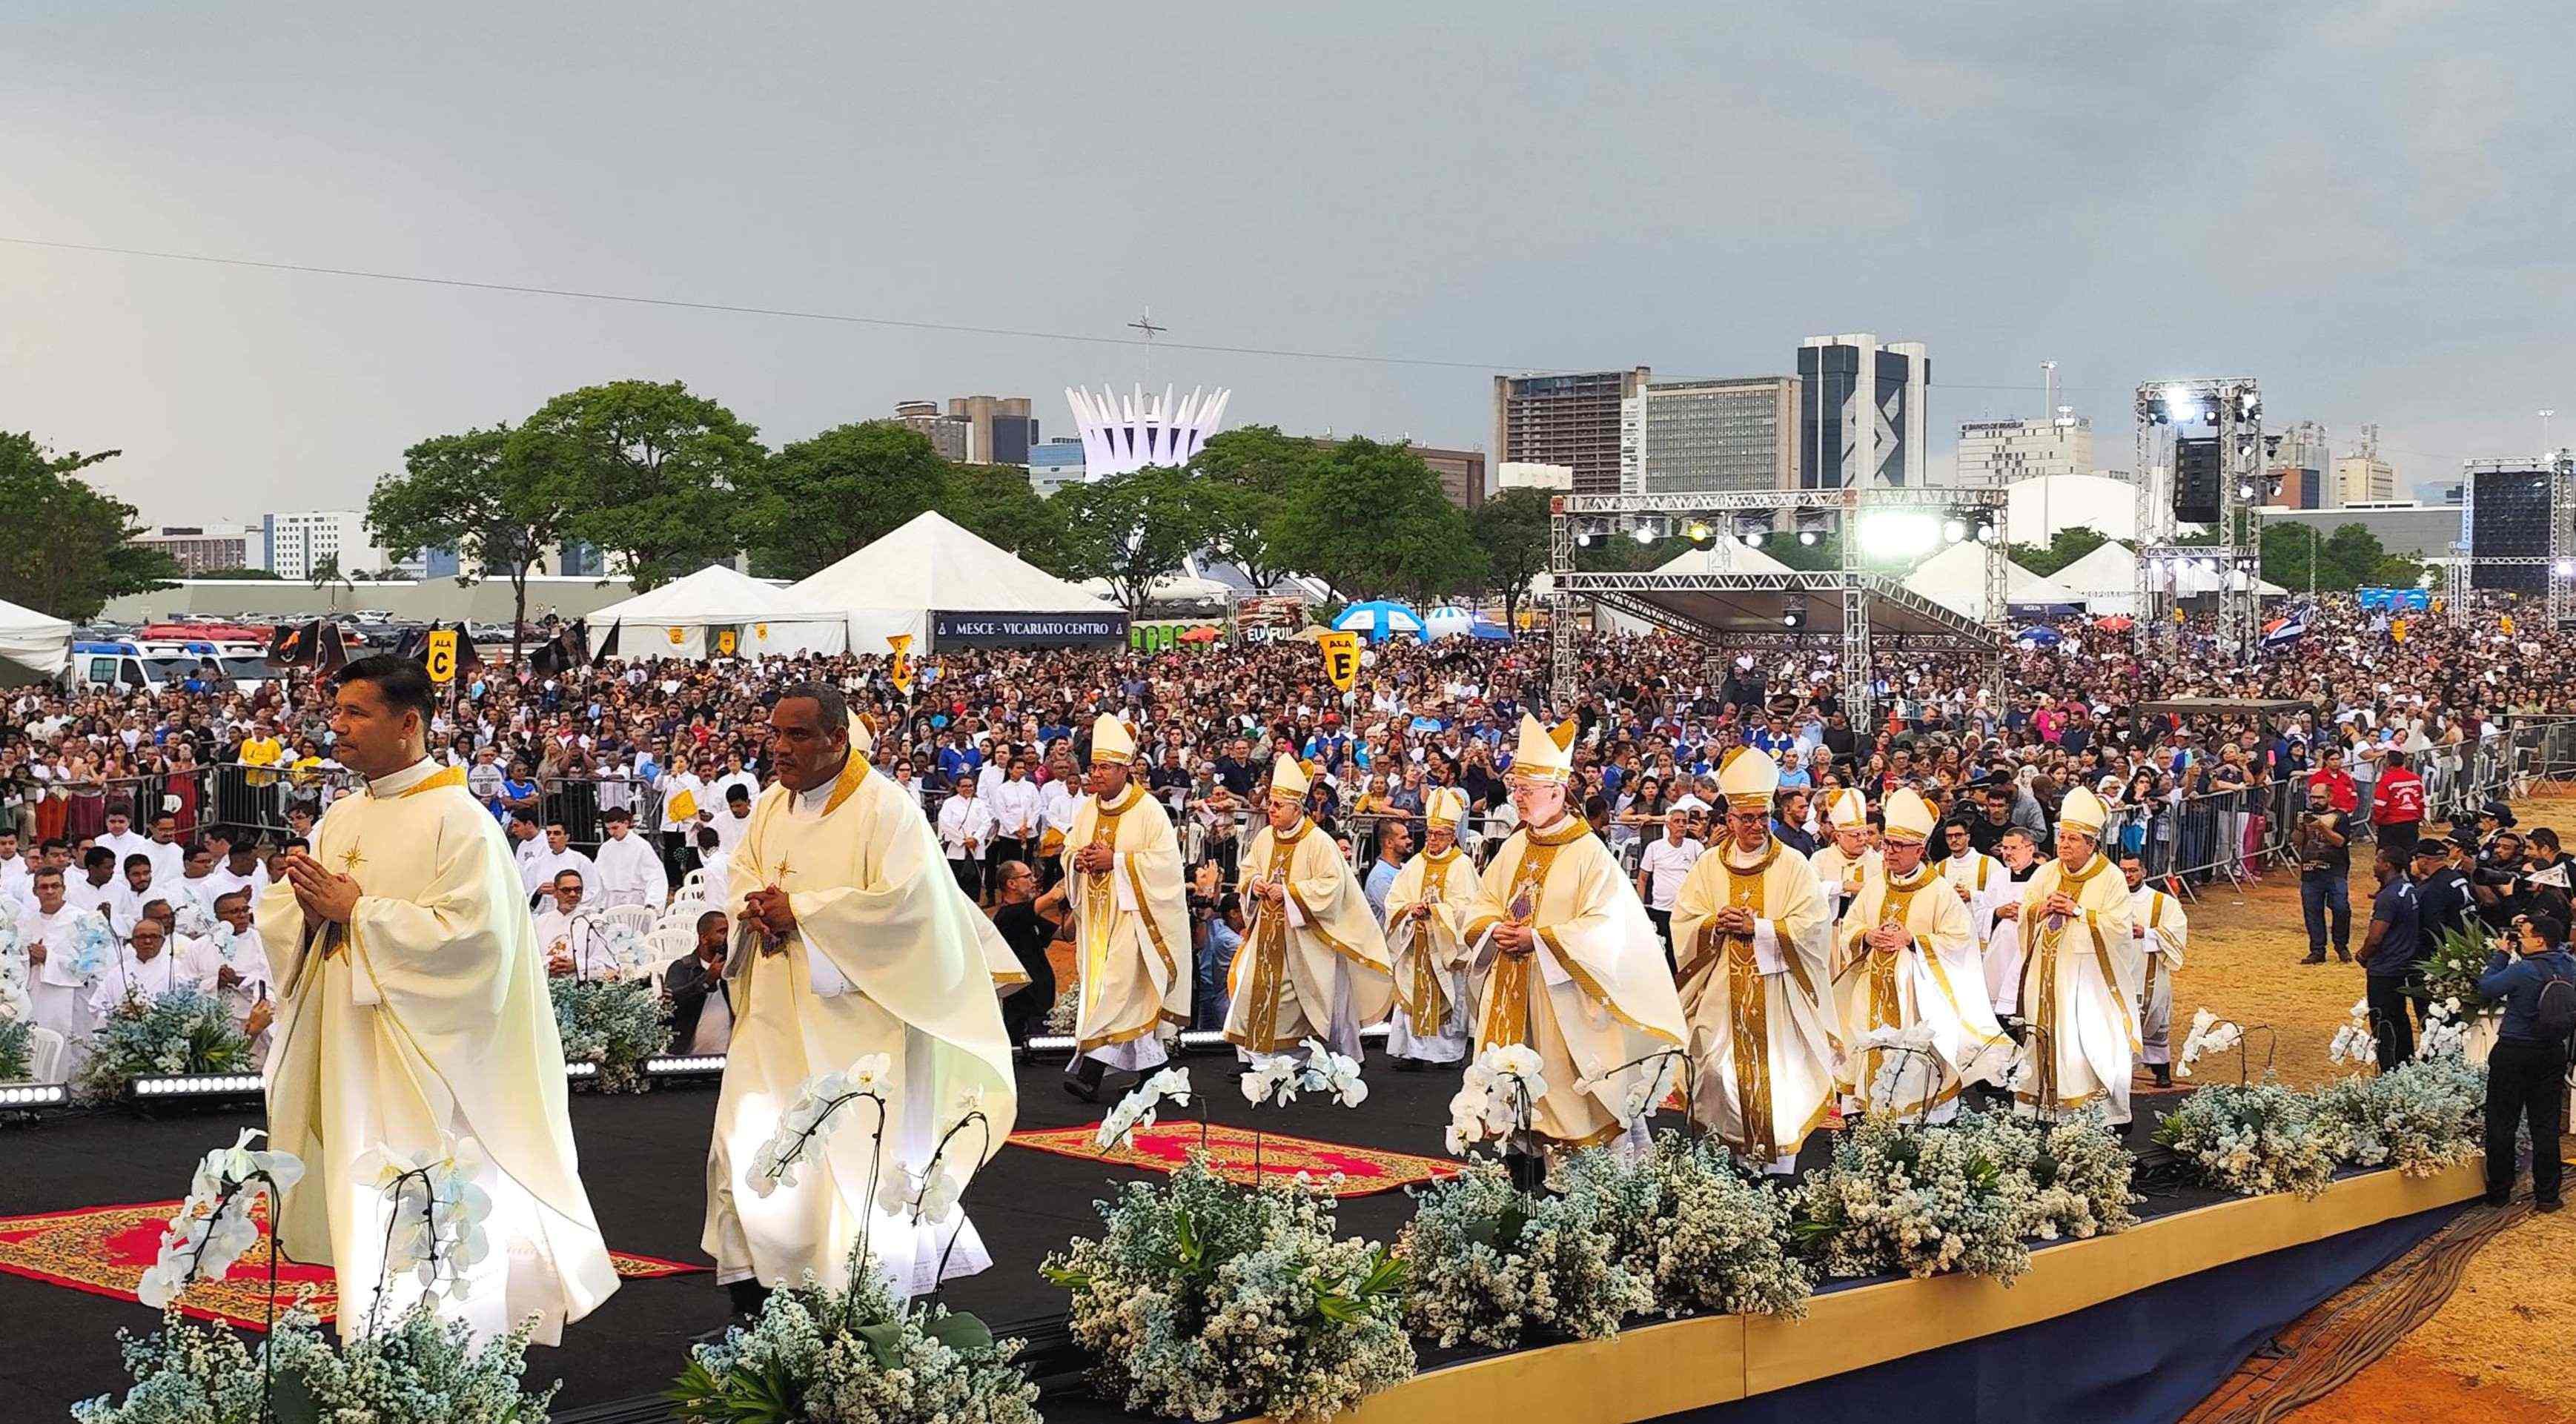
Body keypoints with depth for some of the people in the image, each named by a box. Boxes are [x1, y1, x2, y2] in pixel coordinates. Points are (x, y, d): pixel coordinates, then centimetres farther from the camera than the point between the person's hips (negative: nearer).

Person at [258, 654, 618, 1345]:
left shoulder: (458, 819, -10)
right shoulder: (343, 818, 13)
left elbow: (472, 931, -20)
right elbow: (276, 918, 16)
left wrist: (357, 911, -17)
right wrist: (306, 900, -8)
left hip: (425, 1055, -7)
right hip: (349, 1052, 8)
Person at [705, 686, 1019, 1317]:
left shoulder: (885, 808, -11)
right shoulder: (771, 805, 11)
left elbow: (903, 900, -20)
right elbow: (741, 879, 18)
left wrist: (799, 911, -17)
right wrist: (757, 913, -7)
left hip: (853, 1019, -7)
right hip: (775, 1016, 7)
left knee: (852, 1157, -4)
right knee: (746, 1146, 5)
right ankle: (752, 1306, 14)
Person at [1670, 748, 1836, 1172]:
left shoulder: (1794, 866, 1)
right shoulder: (1708, 866, 8)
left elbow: (1813, 926, -9)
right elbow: (1683, 924, 4)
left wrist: (1756, 926, -14)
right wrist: (1717, 923, -15)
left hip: (1777, 993, -2)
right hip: (1723, 995, 2)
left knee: (1778, 1075, -3)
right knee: (1724, 1072, 2)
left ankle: (1779, 1166, 3)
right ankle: (1740, 1159, 13)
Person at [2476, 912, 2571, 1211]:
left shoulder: (2524, 971, -21)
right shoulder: (2568, 967, -2)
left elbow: (2486, 987, -12)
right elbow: (2560, 948, 21)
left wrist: (2501, 955, -2)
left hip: (2514, 1052, -5)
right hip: (2553, 1053, 5)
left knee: (2502, 1122, 7)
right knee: (2546, 1124, 11)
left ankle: (2499, 1192, 13)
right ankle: (2548, 1195, 13)